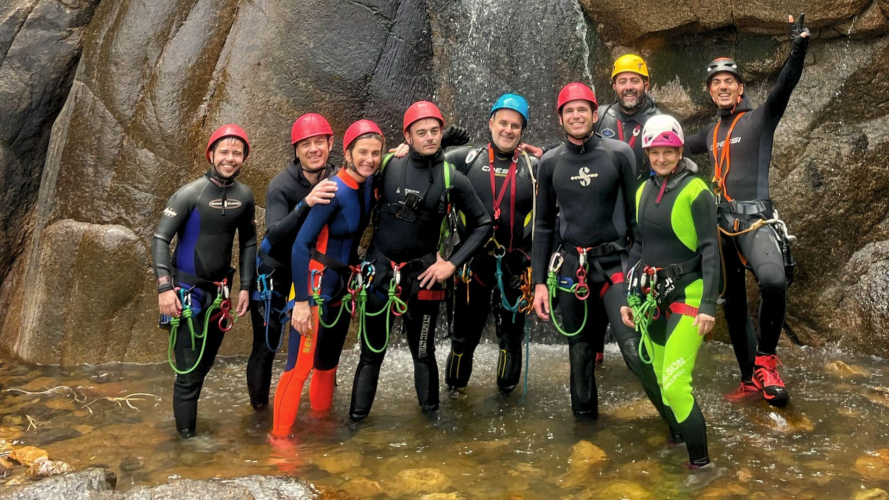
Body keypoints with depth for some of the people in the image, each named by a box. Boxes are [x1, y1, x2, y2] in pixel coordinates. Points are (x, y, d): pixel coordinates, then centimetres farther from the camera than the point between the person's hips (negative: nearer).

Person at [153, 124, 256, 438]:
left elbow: (248, 242, 13)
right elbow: (161, 240, -12)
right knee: (189, 372, -4)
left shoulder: (244, 196, 2)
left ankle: (189, 418, 34)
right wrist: (165, 288, -21)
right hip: (186, 291, -5)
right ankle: (186, 436, 11)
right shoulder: (189, 194, -13)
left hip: (219, 292, 5)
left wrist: (245, 286, 8)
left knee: (205, 364, 16)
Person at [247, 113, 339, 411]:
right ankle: (259, 405, 20)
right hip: (275, 274, -3)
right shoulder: (281, 185, -21)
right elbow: (274, 235, -31)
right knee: (266, 346, -1)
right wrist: (306, 204, -48)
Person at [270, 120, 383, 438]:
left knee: (329, 361, 20)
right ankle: (279, 435, 8)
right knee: (301, 365, -5)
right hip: (317, 285, -7)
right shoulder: (334, 190, -22)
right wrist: (301, 301, -25)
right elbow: (300, 245, -23)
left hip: (343, 284, 7)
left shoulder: (368, 183, -2)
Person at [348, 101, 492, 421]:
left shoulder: (452, 179, -4)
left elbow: (482, 225, 2)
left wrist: (452, 263, -4)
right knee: (371, 354, 8)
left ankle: (431, 417, 27)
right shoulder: (387, 166, -2)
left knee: (423, 354, 11)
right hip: (379, 272, 1)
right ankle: (356, 419, 20)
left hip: (422, 277, -1)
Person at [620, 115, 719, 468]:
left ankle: (699, 462, 1)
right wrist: (630, 298, 12)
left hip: (687, 295, -6)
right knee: (661, 382, 13)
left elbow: (710, 251, -12)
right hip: (651, 295, 6)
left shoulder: (696, 191, -10)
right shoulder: (643, 191, 9)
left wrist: (709, 305, -18)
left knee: (675, 385, -13)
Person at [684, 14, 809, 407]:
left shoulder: (760, 118, 2)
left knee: (773, 280, -33)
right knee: (733, 304, 8)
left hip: (756, 220, -6)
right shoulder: (711, 133, 18)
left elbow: (784, 88, -17)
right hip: (723, 224, 6)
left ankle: (765, 360, -12)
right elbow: (678, 148, 34)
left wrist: (799, 49, -31)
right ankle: (751, 379, 20)